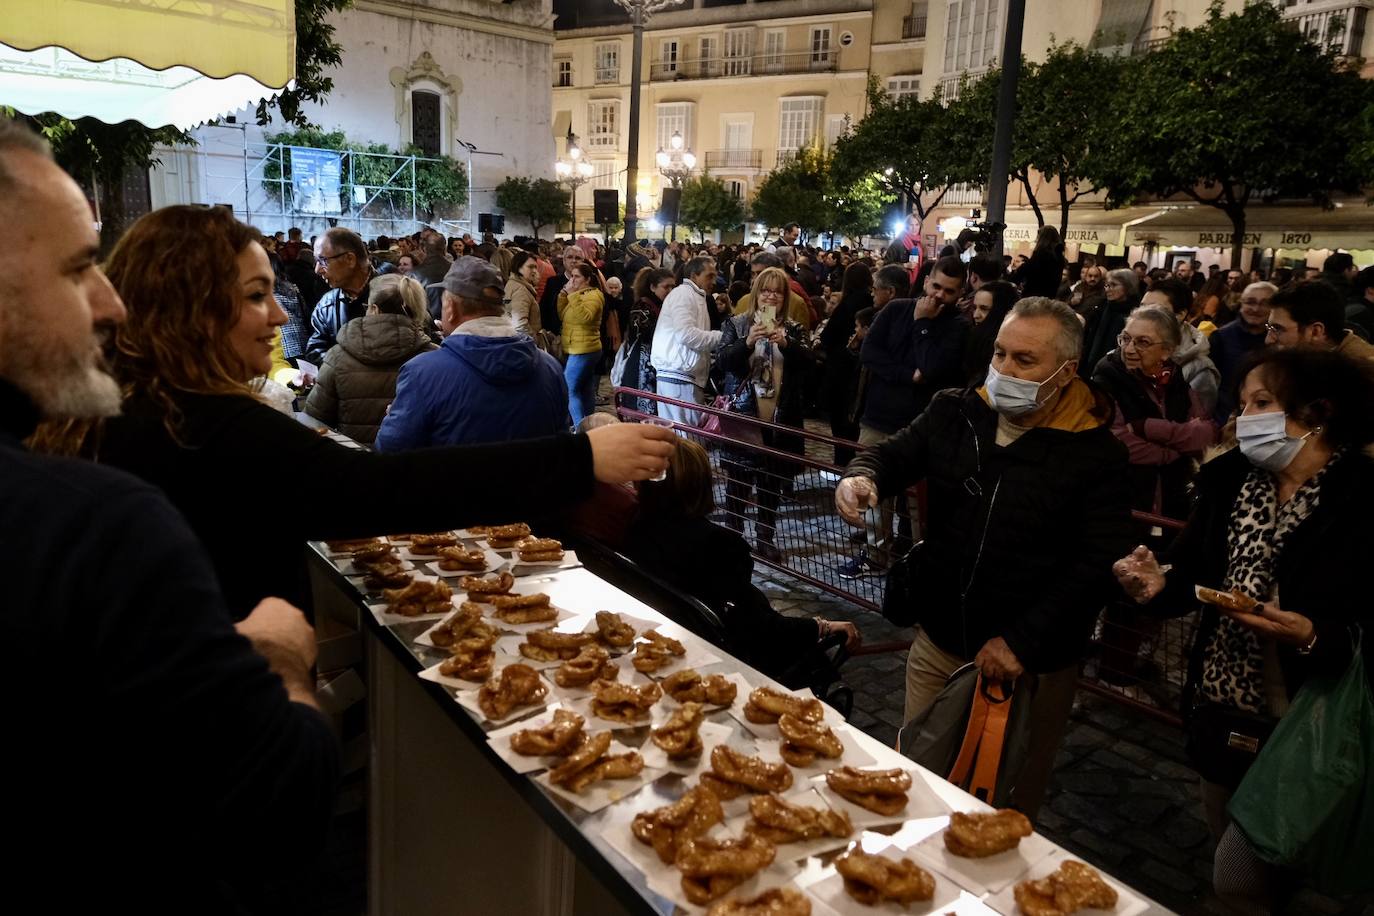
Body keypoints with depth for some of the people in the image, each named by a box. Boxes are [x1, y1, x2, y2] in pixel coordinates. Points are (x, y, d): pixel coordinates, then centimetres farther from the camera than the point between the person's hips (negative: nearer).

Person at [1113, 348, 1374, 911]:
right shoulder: (1229, 480, 0)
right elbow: (1194, 577, 8)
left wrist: (1314, 637, -30)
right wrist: (1160, 584, -12)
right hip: (1220, 713, 6)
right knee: (1238, 861, 24)